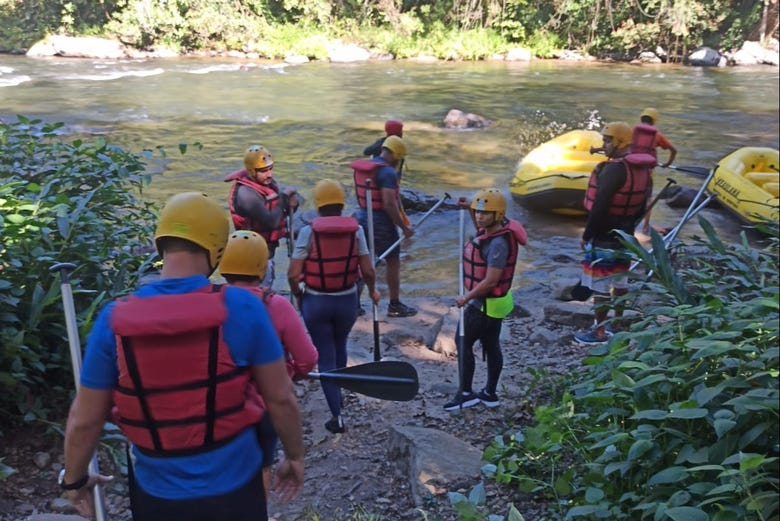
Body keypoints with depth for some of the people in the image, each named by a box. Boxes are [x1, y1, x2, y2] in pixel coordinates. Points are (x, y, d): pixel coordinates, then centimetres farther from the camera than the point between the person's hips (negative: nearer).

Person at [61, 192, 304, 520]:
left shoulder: (115, 319, -12)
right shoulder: (242, 308, -17)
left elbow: (84, 420, -3)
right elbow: (280, 398, -9)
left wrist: (74, 478, 15)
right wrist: (294, 456, 8)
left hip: (157, 493, 2)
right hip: (233, 487, -1)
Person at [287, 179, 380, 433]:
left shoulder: (308, 231, -13)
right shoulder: (355, 229, -8)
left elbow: (293, 274, -15)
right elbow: (367, 271, -9)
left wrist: (298, 295, 4)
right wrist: (372, 291, 11)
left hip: (316, 301, -2)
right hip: (347, 300, 3)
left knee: (325, 356, 10)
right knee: (340, 346, 28)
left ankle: (336, 416, 10)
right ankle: (337, 393, 47)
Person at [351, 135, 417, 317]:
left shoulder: (361, 168, 7)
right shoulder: (388, 172, -18)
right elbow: (389, 204, -24)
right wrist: (404, 227, -18)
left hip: (363, 217, 8)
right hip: (381, 222, -7)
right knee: (393, 262, 7)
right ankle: (395, 306, 17)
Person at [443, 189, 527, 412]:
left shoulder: (498, 243, -28)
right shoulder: (491, 230, 1)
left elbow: (491, 281, -28)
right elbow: (481, 230, 29)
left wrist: (466, 298, -17)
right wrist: (469, 210, 16)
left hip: (487, 303, -10)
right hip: (492, 302, 10)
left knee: (464, 343, 2)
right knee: (491, 345, 16)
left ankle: (465, 393, 10)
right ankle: (490, 393, 28)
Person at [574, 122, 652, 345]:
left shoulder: (615, 168, -22)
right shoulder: (641, 168, 8)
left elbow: (600, 207, -24)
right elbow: (641, 205, 15)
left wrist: (586, 235, -16)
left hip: (605, 239, -9)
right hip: (625, 237, 10)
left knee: (600, 286, 0)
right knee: (620, 281, 19)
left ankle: (600, 333, 8)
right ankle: (617, 324, 32)